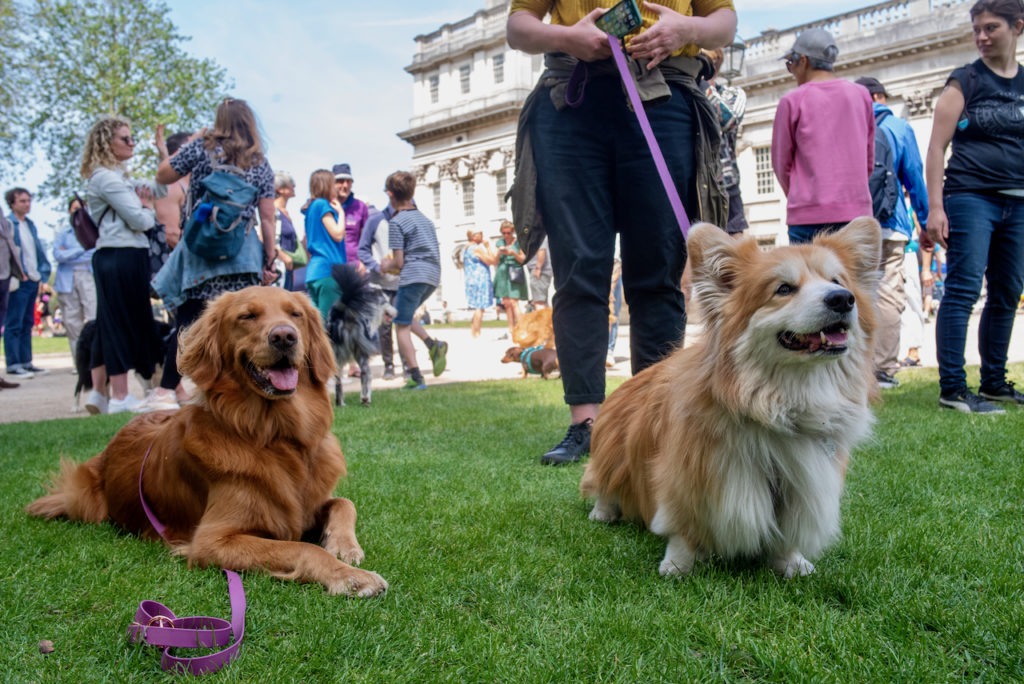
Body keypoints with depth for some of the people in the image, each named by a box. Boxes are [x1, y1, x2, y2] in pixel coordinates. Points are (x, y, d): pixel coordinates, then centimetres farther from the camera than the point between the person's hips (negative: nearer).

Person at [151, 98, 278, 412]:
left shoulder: (202, 147, 1)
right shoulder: (262, 164, 7)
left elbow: (163, 175, 10)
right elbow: (267, 218, 4)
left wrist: (192, 141, 16)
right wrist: (269, 261, 7)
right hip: (243, 254, 2)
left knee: (190, 321, 0)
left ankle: (167, 390, 2)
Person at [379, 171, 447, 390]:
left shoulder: (396, 222, -6)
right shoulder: (424, 218, 18)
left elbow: (398, 262, -10)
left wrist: (386, 267, 13)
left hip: (413, 276, -8)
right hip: (433, 276, 8)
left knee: (402, 326, 1)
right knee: (400, 311, 25)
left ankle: (416, 378, -4)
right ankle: (433, 345, 6)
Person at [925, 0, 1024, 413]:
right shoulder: (965, 82, 0)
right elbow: (936, 147, -5)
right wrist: (935, 207, -14)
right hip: (970, 197, -5)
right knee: (963, 290, -11)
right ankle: (953, 389, -9)